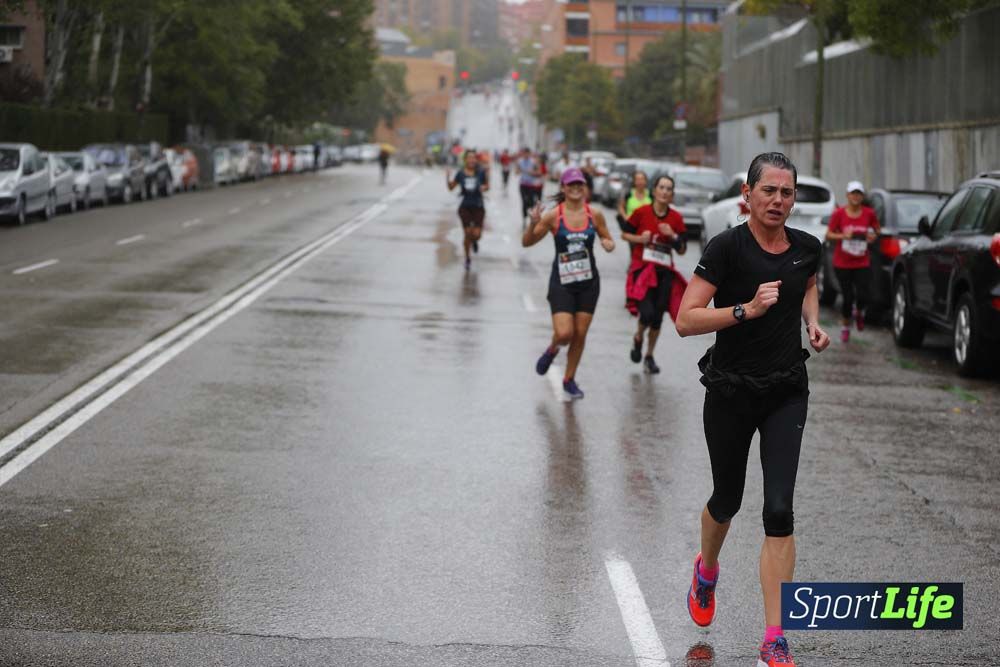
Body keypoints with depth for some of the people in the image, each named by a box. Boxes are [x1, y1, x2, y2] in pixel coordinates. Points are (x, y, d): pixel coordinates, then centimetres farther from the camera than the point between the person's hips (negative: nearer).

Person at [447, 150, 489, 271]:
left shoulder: (481, 172, -5)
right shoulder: (460, 173, -3)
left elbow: (487, 185, 8)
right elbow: (451, 187, 5)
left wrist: (484, 187, -15)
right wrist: (448, 179, -14)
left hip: (478, 206, 0)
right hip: (465, 206, 0)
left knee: (476, 234, -8)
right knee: (468, 233, -1)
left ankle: (474, 241, 33)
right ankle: (467, 258, 19)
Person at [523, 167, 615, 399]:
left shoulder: (595, 215, -1)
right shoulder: (553, 216, -8)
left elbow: (607, 239, 13)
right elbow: (527, 242, -4)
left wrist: (608, 244, -11)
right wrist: (534, 224, -23)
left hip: (588, 283, 3)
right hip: (562, 282, -3)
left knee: (580, 335, 5)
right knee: (564, 333, -14)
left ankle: (569, 380, 23)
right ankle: (551, 350, 23)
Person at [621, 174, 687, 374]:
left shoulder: (676, 218, 2)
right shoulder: (641, 212, -5)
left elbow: (682, 250, 6)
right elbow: (625, 234, 7)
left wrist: (673, 236, -13)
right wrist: (640, 239, -12)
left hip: (664, 273, 3)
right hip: (642, 269, -3)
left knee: (657, 317, 6)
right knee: (647, 313, -17)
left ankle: (649, 356, 26)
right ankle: (638, 338, 18)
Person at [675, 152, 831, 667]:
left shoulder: (807, 248, -1)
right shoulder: (727, 248, -15)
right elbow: (686, 320, -19)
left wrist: (813, 322, 5)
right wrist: (746, 309, -28)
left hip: (787, 392, 2)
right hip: (730, 390, -2)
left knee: (779, 510, -9)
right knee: (727, 500, 16)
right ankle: (707, 570, 53)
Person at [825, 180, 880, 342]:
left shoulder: (869, 214, -1)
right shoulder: (839, 214, -6)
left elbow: (877, 231, 14)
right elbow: (828, 235, -2)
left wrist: (874, 236, -8)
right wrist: (843, 236, -20)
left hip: (862, 263, 1)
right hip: (842, 263, -1)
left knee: (862, 297, -12)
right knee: (847, 297, 1)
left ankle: (859, 312, 25)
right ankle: (845, 327, 25)